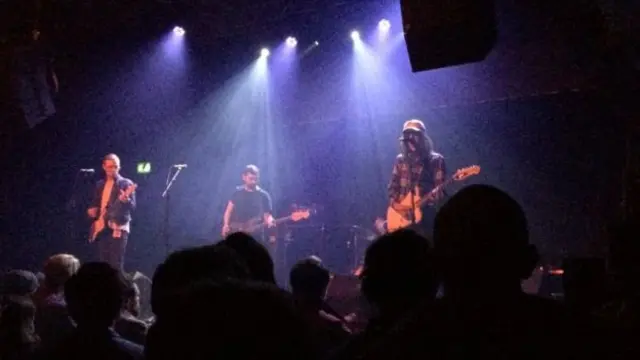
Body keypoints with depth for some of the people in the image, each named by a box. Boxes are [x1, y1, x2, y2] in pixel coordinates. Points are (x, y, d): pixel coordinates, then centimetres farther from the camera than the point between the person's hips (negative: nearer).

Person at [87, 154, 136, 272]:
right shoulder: (100, 185, 15)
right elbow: (95, 204, 25)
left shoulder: (126, 184, -2)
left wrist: (125, 200, -30)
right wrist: (92, 210, 3)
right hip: (102, 228, 6)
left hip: (118, 228, -6)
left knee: (116, 265, -11)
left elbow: (132, 207, -10)